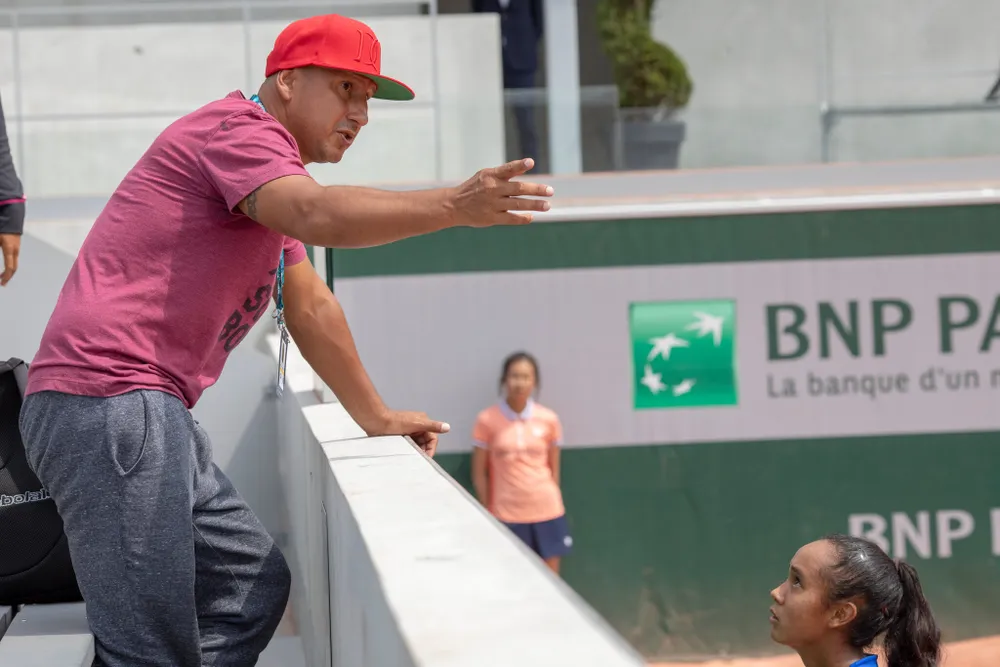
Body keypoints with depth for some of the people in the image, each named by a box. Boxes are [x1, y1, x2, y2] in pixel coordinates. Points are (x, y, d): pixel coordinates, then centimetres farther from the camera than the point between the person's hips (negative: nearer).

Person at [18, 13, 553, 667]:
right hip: (106, 398, -11)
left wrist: (376, 418, 28)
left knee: (255, 584, 13)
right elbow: (319, 215, -27)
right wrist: (453, 205, -33)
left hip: (150, 414, 11)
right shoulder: (239, 127, -7)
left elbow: (312, 307, 30)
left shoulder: (269, 176, 27)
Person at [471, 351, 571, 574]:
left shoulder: (549, 419, 1)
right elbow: (479, 474, 1)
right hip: (507, 515, -2)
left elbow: (554, 470, 9)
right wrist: (487, 513, 1)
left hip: (547, 512, 2)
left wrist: (552, 501, 10)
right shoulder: (487, 420, -4)